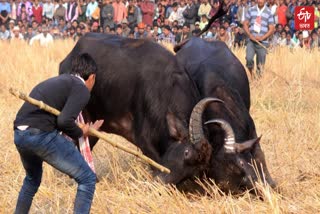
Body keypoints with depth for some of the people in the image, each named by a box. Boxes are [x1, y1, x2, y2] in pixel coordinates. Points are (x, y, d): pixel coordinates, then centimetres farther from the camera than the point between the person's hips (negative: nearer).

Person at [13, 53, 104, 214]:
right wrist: (80, 133, 5)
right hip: (42, 135, -8)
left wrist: (86, 129, 32)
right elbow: (64, 121, -14)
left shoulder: (56, 81, 26)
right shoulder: (81, 89, 1)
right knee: (87, 179, 2)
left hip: (19, 135, 8)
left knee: (32, 179, 36)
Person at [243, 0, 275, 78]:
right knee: (249, 58, -19)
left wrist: (262, 37, -13)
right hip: (251, 40, 1)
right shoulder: (251, 10, 7)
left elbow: (271, 29, 0)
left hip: (262, 42, -1)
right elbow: (245, 24, 8)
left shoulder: (269, 12, 2)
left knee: (260, 64, -2)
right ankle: (251, 74, 4)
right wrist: (250, 35, -7)